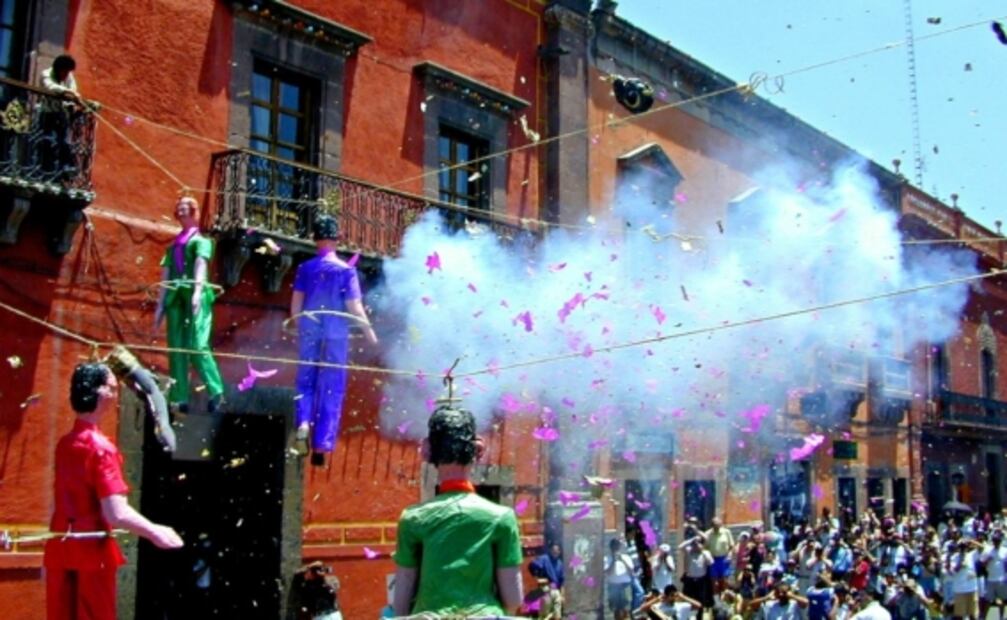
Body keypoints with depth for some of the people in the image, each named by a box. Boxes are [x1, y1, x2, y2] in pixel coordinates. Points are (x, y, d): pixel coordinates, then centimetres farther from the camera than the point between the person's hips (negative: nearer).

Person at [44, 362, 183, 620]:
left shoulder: (64, 443, 7)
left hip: (60, 549, 7)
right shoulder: (101, 447, -16)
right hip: (92, 550, -7)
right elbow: (117, 514, -23)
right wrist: (155, 532, -13)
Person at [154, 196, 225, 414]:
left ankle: (216, 391, -6)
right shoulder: (173, 247, 23)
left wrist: (197, 292, -25)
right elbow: (165, 278, 21)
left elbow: (201, 266, -9)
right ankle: (179, 400, 0)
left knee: (197, 346, -16)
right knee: (176, 349, 0)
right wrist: (160, 305, 13)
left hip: (195, 297, -5)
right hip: (175, 298, 5)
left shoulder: (201, 241, 8)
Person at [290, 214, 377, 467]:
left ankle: (303, 421, -7)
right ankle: (321, 445, 6)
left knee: (306, 380, 18)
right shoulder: (346, 270, -7)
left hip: (309, 333, 1)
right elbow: (355, 308, -9)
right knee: (331, 389, 7)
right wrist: (370, 333, 3)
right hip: (336, 335, -1)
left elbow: (295, 305, -1)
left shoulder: (306, 268, -2)